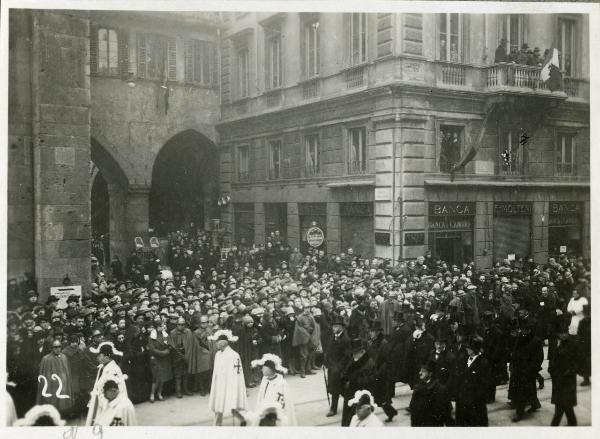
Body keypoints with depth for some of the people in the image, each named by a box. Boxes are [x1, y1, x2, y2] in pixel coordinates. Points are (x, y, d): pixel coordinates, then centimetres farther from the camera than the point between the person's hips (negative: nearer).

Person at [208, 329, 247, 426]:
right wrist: (214, 387, 13)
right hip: (219, 385, 7)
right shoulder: (218, 354, 8)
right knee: (217, 408, 10)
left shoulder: (234, 355, -16)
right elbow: (215, 372, 14)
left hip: (230, 386, -7)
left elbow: (236, 373, -18)